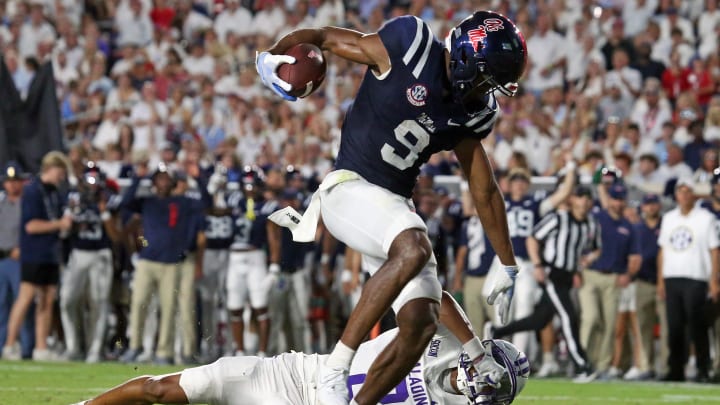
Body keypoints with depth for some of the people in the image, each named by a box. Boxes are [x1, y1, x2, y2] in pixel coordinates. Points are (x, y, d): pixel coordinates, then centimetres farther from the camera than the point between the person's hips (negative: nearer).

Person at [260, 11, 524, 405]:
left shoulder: (472, 111, 7)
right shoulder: (411, 45, -12)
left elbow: (484, 190, 16)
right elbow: (320, 37, -5)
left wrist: (508, 265, 20)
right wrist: (272, 57, -24)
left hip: (393, 207, 7)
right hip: (348, 187, -7)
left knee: (420, 325, -7)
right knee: (413, 250, -35)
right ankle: (334, 371, -29)